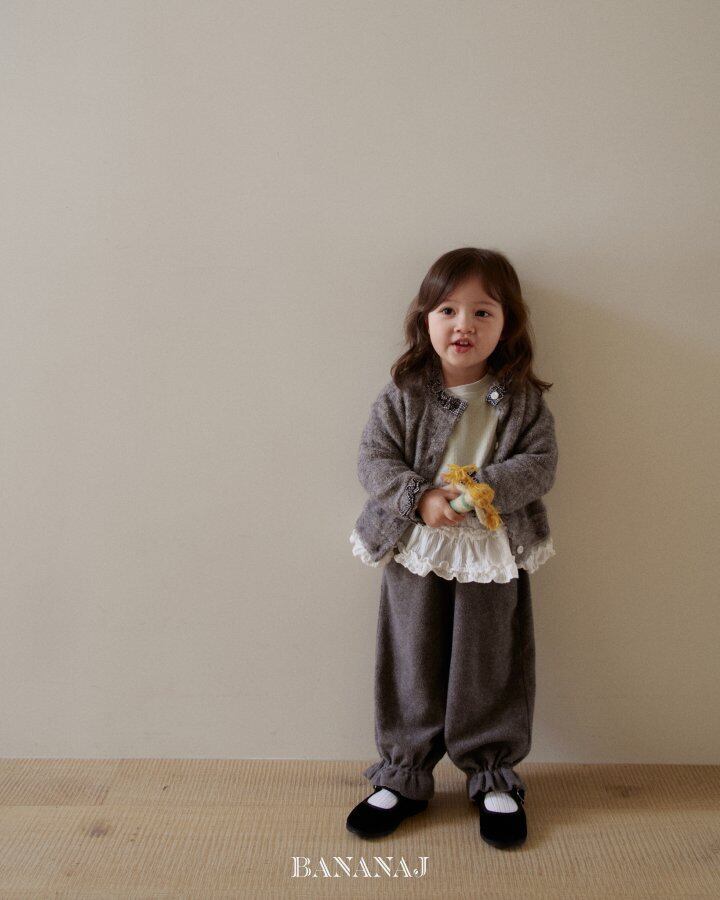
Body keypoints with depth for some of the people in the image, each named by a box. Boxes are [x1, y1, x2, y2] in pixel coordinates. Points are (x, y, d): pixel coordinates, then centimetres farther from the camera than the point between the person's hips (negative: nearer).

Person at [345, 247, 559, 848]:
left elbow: (541, 464, -7)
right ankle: (404, 776, 32)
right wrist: (421, 497, -22)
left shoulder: (523, 399, -4)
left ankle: (494, 776, 34)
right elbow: (374, 459, -7)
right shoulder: (403, 394, -5)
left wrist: (485, 488, -23)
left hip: (495, 556, 0)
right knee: (412, 668, 13)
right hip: (416, 554, 0)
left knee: (490, 669, 12)